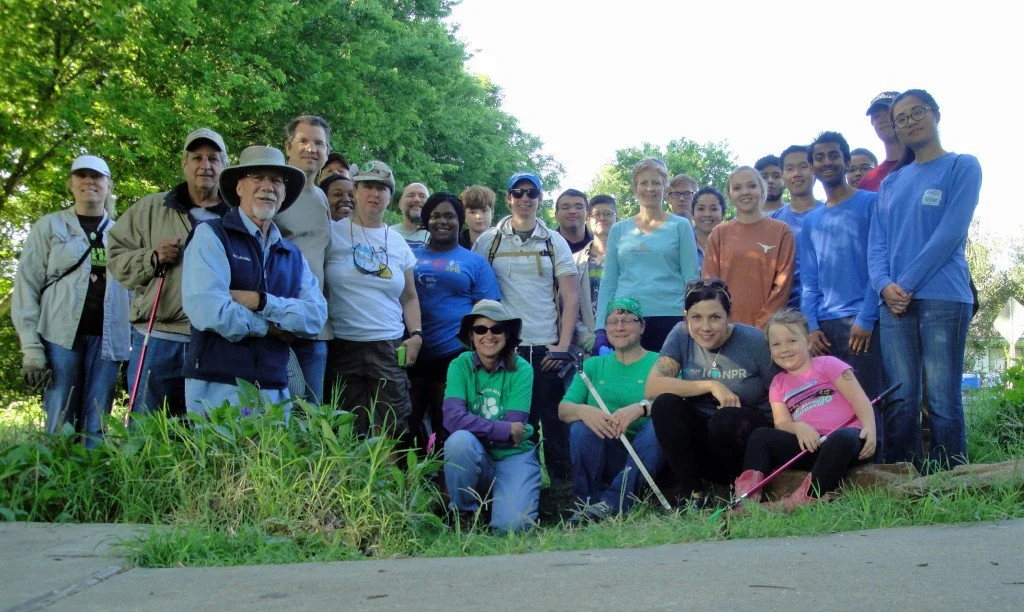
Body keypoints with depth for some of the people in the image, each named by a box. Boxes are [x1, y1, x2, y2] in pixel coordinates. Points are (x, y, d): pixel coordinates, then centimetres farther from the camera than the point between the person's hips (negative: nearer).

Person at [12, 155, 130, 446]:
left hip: (107, 338, 2)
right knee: (60, 424, -5)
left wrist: (135, 341, -2)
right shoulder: (50, 226, 8)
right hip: (61, 335, -2)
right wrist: (31, 346, -7)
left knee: (96, 427, 0)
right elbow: (26, 285, 2)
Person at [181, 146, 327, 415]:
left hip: (275, 390, 5)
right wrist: (271, 328, -5)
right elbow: (206, 310, -17)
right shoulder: (210, 235, -3)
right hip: (217, 386, -5)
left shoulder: (293, 254, 14)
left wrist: (261, 302, -15)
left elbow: (317, 316, -1)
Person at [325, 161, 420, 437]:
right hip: (343, 347, -3)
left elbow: (409, 297, 19)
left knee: (395, 429, 0)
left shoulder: (398, 243, 14)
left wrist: (416, 334, 6)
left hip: (390, 349, 3)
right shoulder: (333, 233, 2)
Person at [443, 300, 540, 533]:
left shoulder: (521, 369, -7)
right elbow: (453, 418, -20)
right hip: (475, 457, 1)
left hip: (514, 456, -1)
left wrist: (476, 426, -13)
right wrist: (505, 430, -20)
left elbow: (516, 428, -15)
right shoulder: (460, 365, -5)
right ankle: (464, 512, -7)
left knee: (512, 525, -24)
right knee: (460, 440, -33)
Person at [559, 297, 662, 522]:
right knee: (581, 427, -26)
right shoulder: (593, 365, 15)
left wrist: (642, 407, -32)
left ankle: (611, 504, -32)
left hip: (645, 456, -1)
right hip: (603, 460, 2)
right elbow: (563, 409, 3)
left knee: (657, 425, -30)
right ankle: (588, 502, -22)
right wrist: (583, 410, -22)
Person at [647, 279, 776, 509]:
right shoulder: (681, 335, -5)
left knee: (724, 419, -34)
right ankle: (691, 492, -14)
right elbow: (652, 387, -18)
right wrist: (710, 385, -24)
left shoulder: (754, 341, -11)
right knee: (665, 404, -24)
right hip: (700, 435, 2)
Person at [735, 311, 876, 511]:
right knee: (760, 435, -13)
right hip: (810, 445, 4)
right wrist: (798, 427, -18)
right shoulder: (778, 383, 20)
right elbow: (782, 422, 6)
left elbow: (859, 399, -2)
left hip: (844, 437, -4)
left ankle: (809, 497, -45)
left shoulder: (827, 364, 9)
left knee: (843, 438, -39)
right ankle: (746, 498, -30)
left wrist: (870, 428, -21)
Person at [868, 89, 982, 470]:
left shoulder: (962, 167, 6)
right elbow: (876, 243, 12)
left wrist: (908, 283, -12)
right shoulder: (890, 183, 20)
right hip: (895, 303, 4)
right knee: (899, 403, 2)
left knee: (942, 402, -6)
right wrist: (884, 285, -7)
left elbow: (950, 233, -6)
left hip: (943, 299, -4)